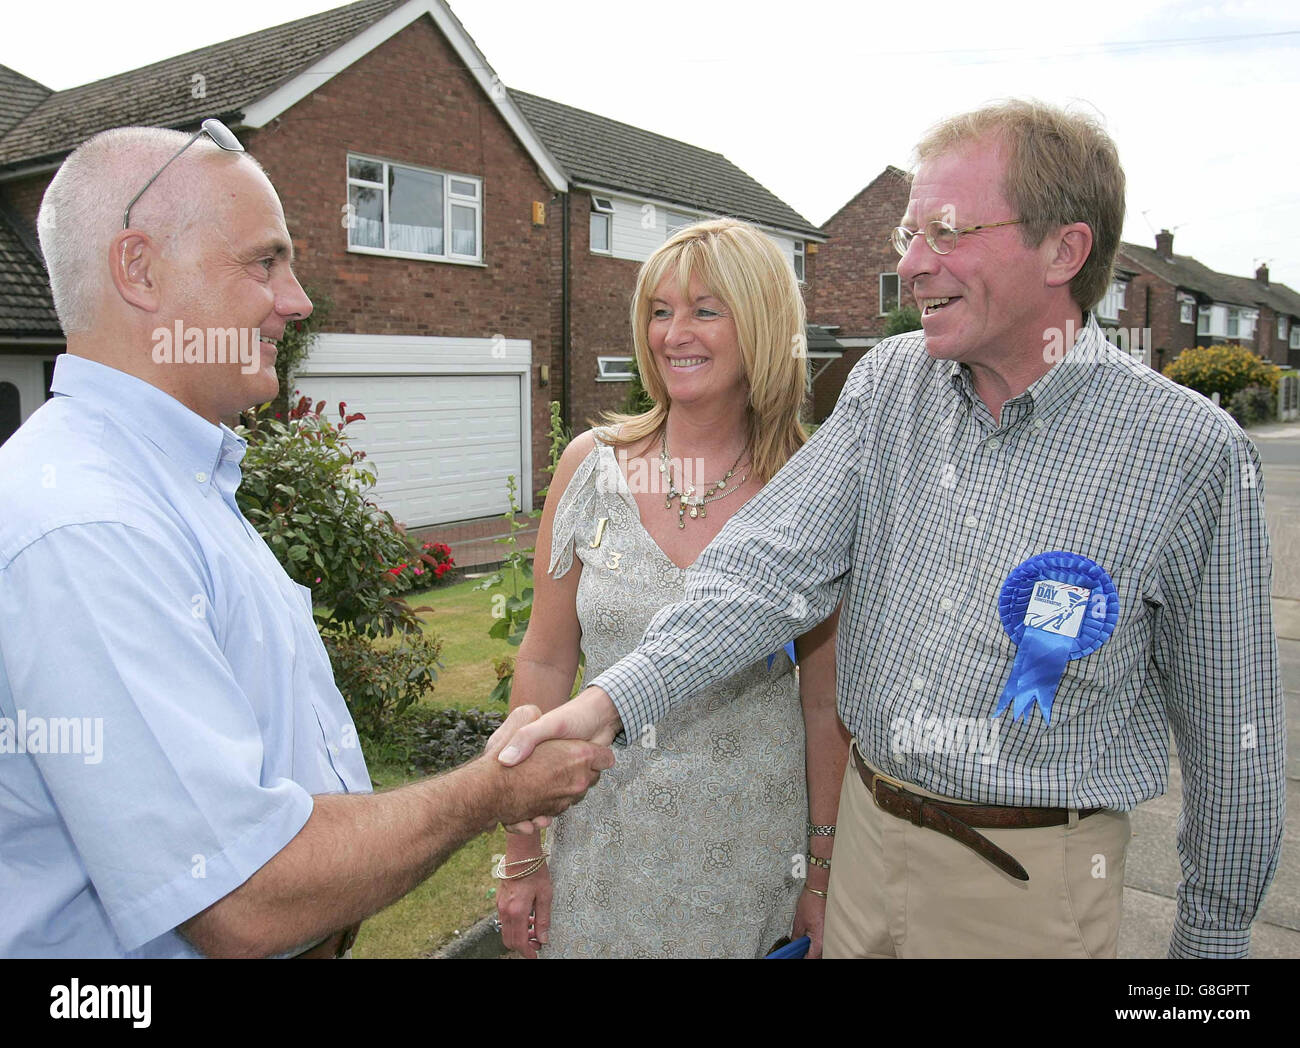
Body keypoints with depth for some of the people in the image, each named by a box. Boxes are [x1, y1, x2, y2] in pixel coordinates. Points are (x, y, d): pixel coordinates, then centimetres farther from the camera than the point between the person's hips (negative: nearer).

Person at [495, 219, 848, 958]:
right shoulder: (593, 466, -5)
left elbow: (827, 702, -4)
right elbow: (545, 663, -1)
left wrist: (823, 878, 0)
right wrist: (524, 854, 1)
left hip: (751, 851, -1)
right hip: (606, 839, 2)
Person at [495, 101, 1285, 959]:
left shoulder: (1191, 453, -15)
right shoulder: (888, 383, -4)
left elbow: (1231, 729, -6)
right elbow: (776, 562, -13)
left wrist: (1214, 933, 3)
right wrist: (614, 699, -25)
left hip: (1030, 884, -3)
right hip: (870, 832, 4)